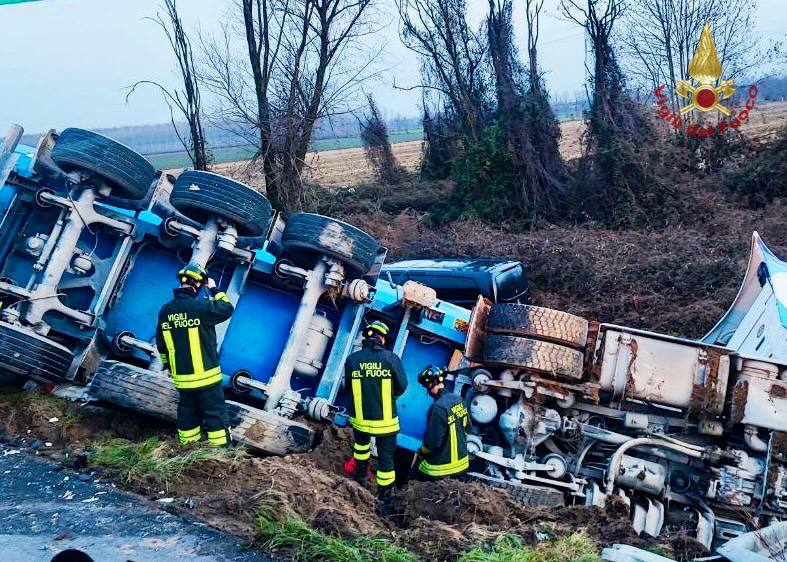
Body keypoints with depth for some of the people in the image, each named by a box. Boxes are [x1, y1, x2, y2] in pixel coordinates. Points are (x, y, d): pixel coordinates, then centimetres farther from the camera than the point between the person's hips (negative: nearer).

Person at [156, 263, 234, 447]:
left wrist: (168, 366, 22)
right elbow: (227, 309, -3)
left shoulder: (165, 311, 2)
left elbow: (161, 343, 10)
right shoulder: (201, 306, -18)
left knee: (188, 412, 17)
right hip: (206, 375, -5)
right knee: (215, 412, 3)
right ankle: (220, 446, 8)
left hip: (181, 377, 6)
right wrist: (215, 290, 6)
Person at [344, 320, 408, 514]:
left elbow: (348, 387, 1)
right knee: (386, 458, 9)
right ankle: (383, 500, 17)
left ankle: (361, 473, 49)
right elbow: (402, 387, -8)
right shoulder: (391, 358, -14)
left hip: (360, 418, 2)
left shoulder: (352, 359, -9)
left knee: (361, 442, 33)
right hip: (386, 420, -2)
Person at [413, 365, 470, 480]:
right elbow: (466, 425, 11)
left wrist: (422, 452, -3)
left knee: (415, 475, 13)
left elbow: (433, 441, -23)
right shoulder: (458, 399, -3)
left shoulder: (438, 408, -27)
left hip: (443, 467, -8)